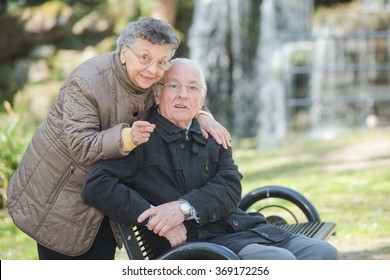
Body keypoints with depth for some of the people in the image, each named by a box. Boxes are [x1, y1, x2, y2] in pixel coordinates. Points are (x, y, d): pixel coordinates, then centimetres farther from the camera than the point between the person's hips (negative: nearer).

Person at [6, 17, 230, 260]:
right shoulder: (86, 83, -26)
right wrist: (126, 137, -45)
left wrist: (202, 116, -7)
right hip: (58, 193, -6)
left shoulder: (152, 80, -5)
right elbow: (81, 147, -30)